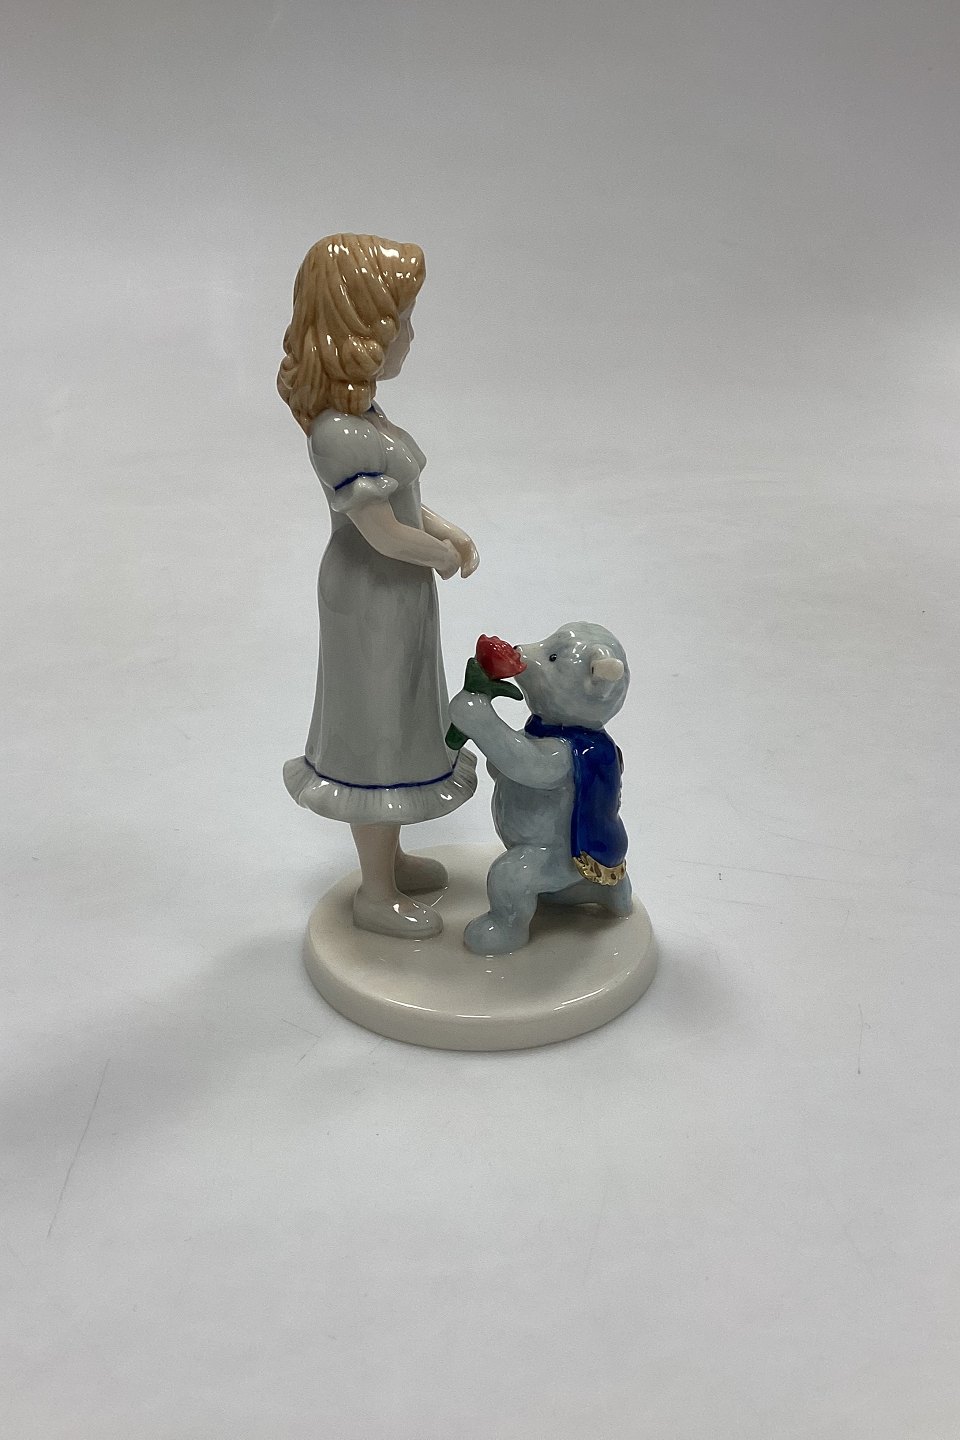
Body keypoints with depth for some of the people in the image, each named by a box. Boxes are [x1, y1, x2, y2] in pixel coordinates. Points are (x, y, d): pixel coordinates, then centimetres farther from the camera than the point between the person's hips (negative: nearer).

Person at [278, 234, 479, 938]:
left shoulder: (359, 415, 3)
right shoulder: (343, 437, -29)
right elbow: (385, 533, -26)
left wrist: (447, 529, 1)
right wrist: (442, 556, -10)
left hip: (396, 595, 10)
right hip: (373, 602, -10)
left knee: (395, 725, 23)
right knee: (376, 739, 6)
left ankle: (389, 858, 43)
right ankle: (377, 893, 25)